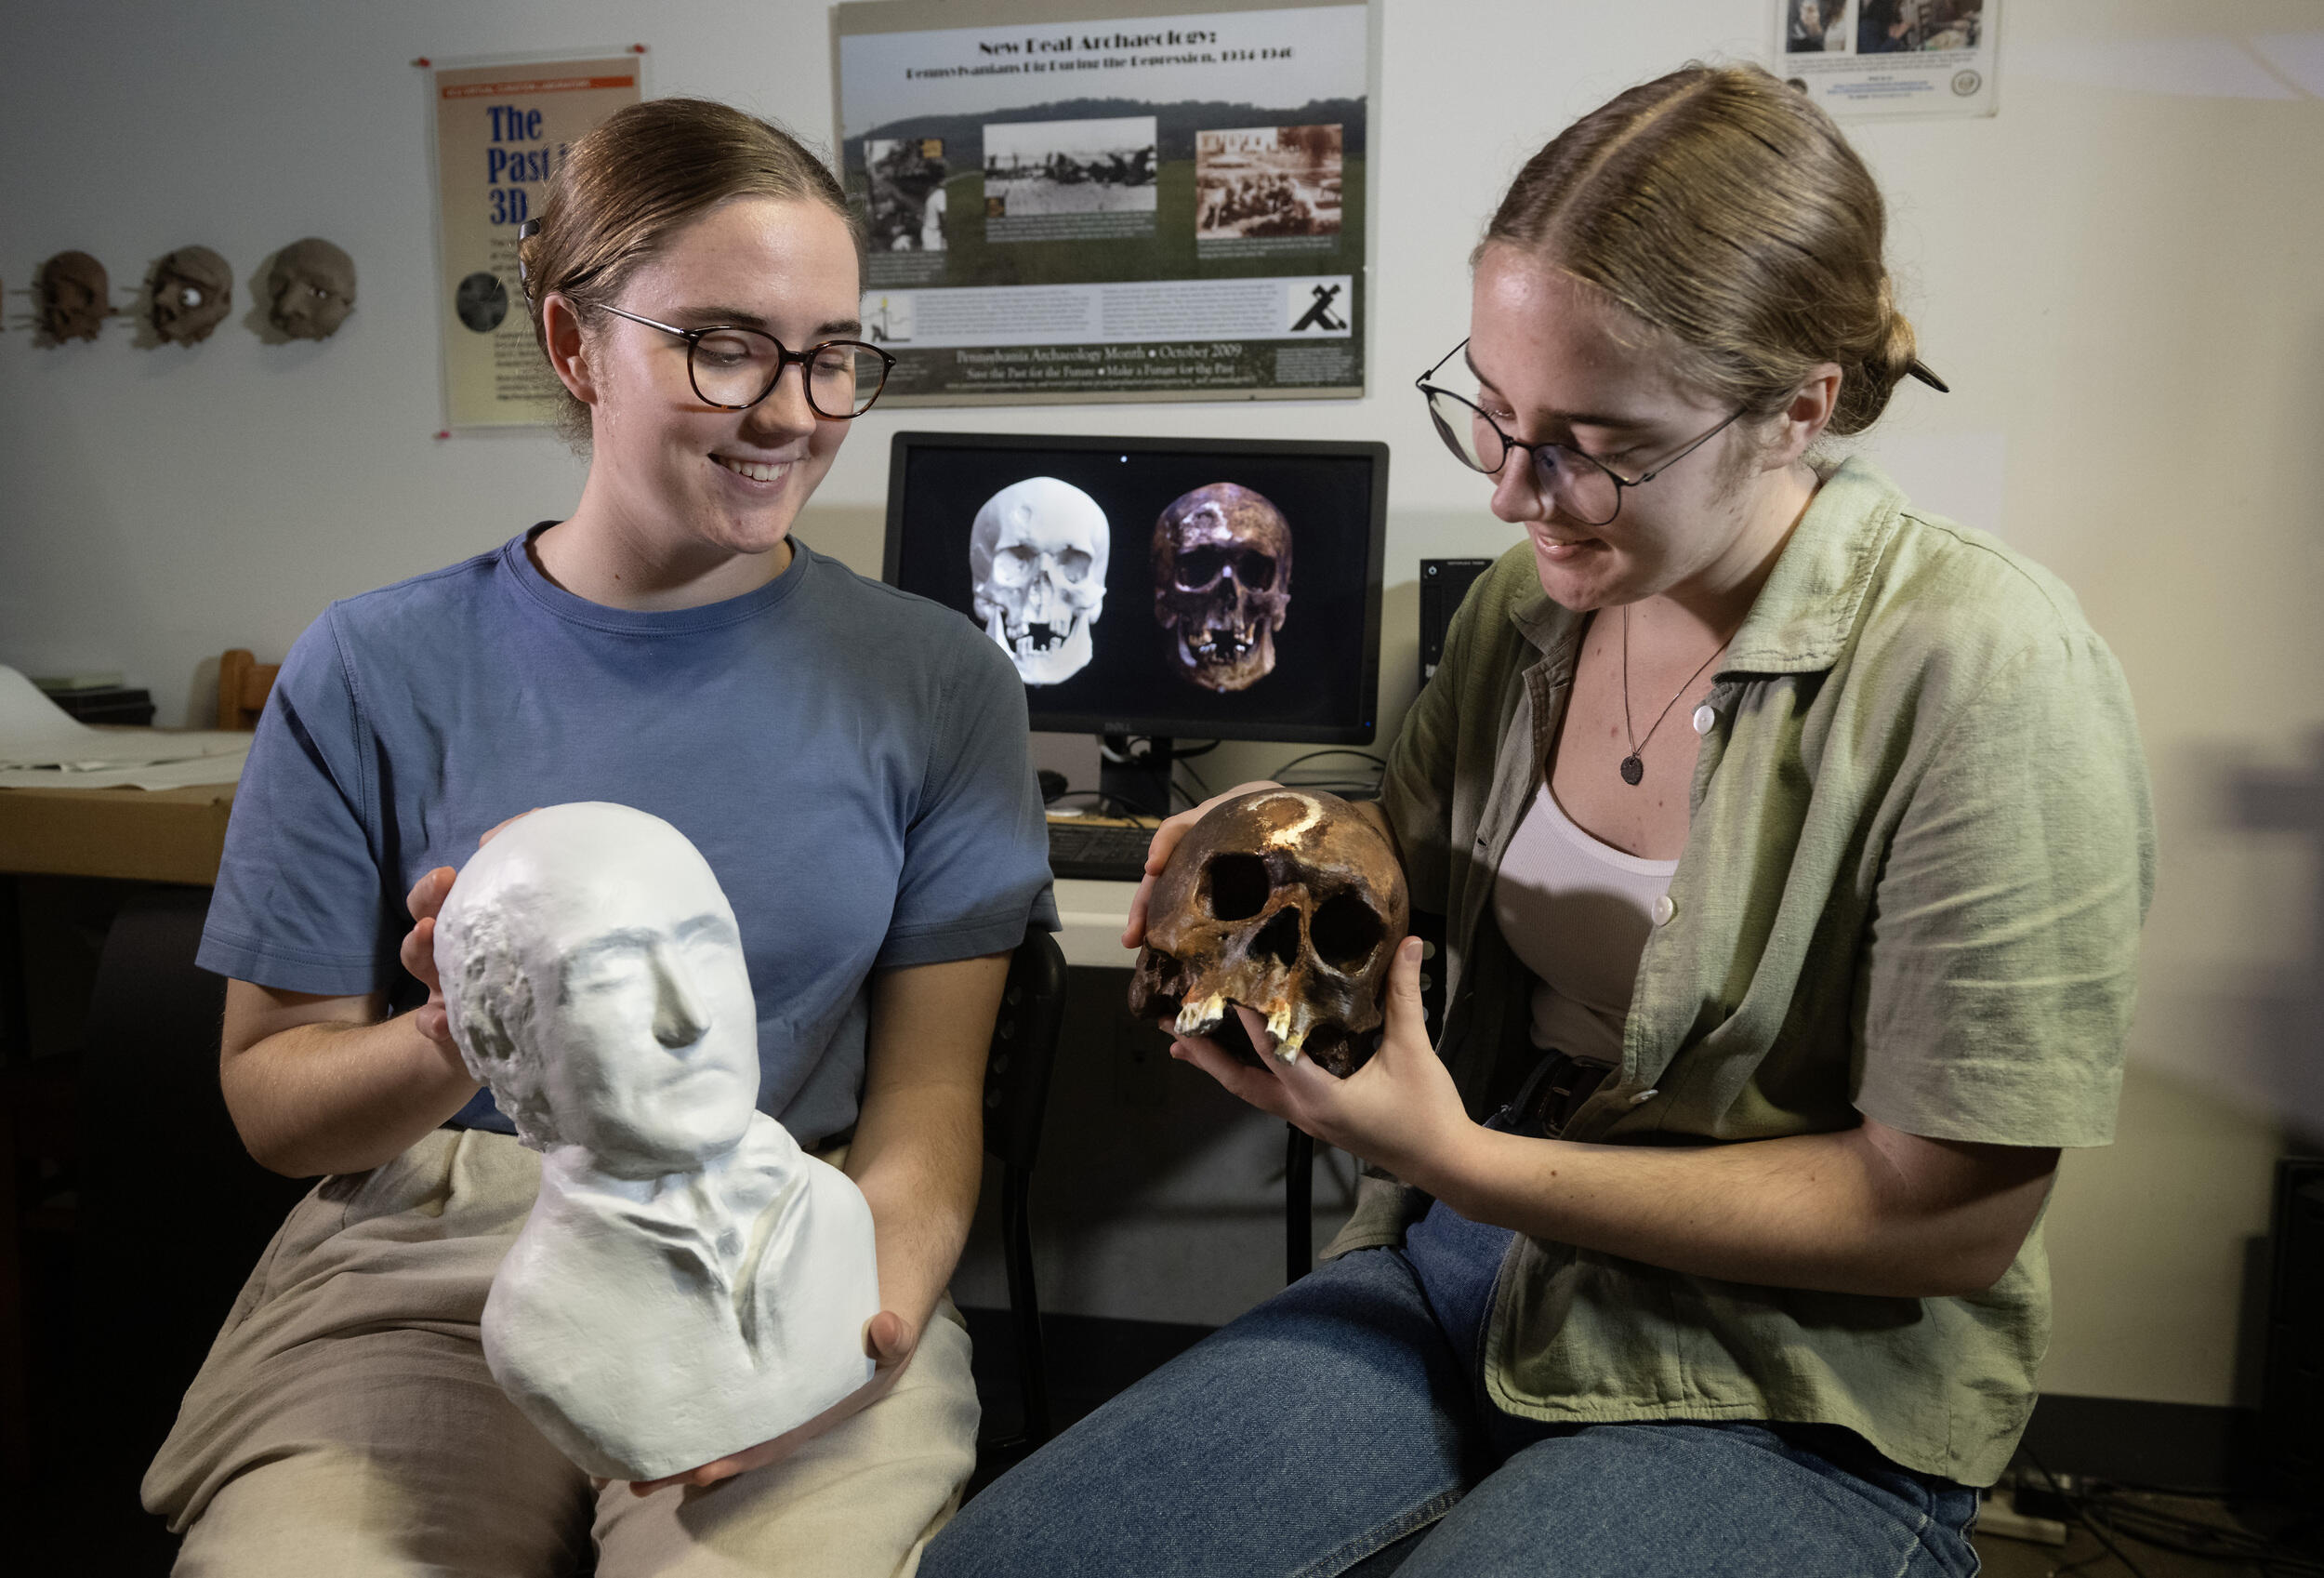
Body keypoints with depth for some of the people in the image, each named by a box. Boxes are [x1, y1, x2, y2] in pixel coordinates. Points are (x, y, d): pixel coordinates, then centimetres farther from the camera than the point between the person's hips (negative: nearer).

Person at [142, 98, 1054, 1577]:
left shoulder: (937, 682, 3)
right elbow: (273, 1097, 5)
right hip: (427, 1257, 1)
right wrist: (453, 1044, -17)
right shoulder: (376, 669, 3)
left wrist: (871, 1307, -20)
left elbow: (924, 1102, 1)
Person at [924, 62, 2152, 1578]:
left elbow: (1944, 1215, -17)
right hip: (1464, 1277, 5)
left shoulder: (1978, 670, -19)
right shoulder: (1530, 596, 0)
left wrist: (1460, 1159, -21)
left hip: (1797, 1407, -5)